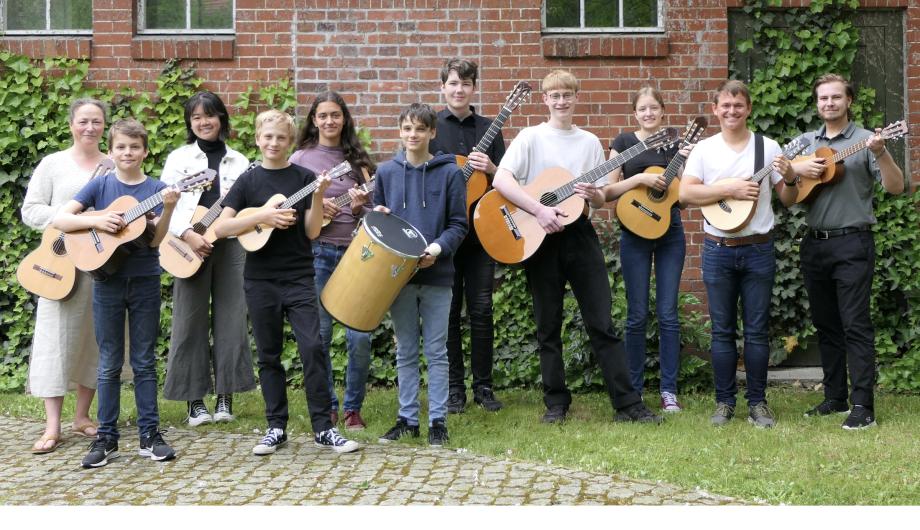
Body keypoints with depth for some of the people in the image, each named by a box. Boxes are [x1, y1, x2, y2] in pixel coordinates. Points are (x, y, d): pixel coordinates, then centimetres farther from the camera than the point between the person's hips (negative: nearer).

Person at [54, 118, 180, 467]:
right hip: (108, 281, 0)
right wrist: (97, 220, -19)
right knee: (109, 363, 6)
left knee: (144, 361, 7)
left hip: (145, 281, 0)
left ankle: (150, 434, 13)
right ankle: (106, 437, 13)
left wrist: (168, 209, -25)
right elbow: (60, 219, -6)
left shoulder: (156, 189, 0)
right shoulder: (100, 185, 1)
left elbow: (155, 240, -10)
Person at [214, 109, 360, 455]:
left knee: (312, 348, -9)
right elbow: (220, 228, -5)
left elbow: (312, 231, -2)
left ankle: (323, 428, -1)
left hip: (299, 278, -1)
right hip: (260, 280, 1)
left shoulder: (304, 178, 3)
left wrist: (318, 197, -16)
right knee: (269, 355, 7)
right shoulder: (248, 181, 3)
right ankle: (277, 427, 17)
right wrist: (261, 217, -17)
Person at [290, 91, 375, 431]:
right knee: (320, 333, 2)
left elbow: (372, 210, 11)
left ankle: (353, 408, 12)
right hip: (317, 252, -1)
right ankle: (327, 406, 19)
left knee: (360, 335, -4)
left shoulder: (357, 159, 11)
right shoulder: (301, 159, 6)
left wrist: (359, 208, -11)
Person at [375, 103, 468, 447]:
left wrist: (438, 247, -18)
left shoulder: (449, 172, -1)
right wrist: (377, 215, -6)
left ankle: (437, 420, 11)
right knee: (405, 351, 10)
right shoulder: (386, 172, 7)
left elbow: (458, 224, -1)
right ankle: (407, 418, 18)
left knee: (436, 351, 4)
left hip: (436, 274, -2)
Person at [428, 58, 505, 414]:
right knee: (448, 310, 3)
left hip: (481, 232, 2)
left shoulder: (489, 129, 10)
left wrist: (491, 168, -11)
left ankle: (483, 386, 13)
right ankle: (454, 388, 12)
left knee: (481, 309, 3)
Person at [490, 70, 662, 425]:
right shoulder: (531, 137, 1)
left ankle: (628, 404, 2)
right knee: (548, 326, 6)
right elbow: (500, 181, -13)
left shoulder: (590, 142, 10)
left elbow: (602, 199, 12)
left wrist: (594, 195, -11)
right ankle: (556, 402, 16)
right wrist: (539, 210, -21)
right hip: (540, 237, -2)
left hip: (579, 234, 2)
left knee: (602, 322, 0)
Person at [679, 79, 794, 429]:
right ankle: (724, 402, 16)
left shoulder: (768, 147, 3)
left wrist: (790, 177, -16)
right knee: (722, 330, 7)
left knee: (757, 330, 4)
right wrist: (730, 189, -16)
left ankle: (757, 403, 14)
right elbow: (685, 193, -8)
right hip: (718, 250, 0)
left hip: (758, 249, 0)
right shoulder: (704, 149, 3)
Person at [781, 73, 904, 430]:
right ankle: (835, 397, 20)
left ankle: (863, 406, -7)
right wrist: (796, 171, -9)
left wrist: (880, 154, -26)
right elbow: (786, 200, 11)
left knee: (855, 325, -8)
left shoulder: (865, 140, -1)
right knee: (826, 325, 10)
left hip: (852, 243, -5)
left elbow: (895, 187, -10)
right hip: (814, 243, 5)